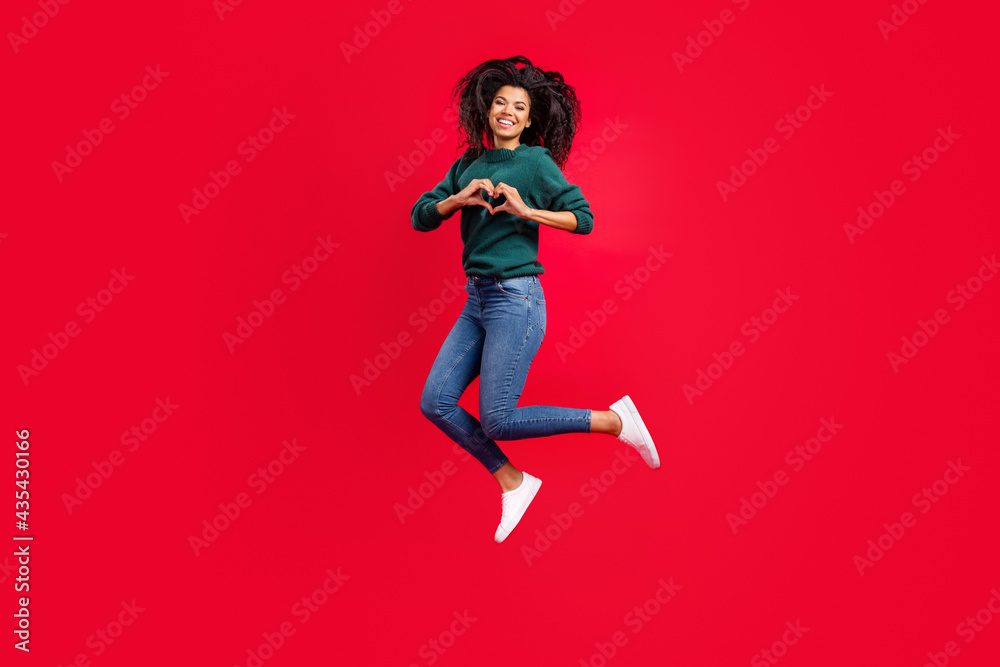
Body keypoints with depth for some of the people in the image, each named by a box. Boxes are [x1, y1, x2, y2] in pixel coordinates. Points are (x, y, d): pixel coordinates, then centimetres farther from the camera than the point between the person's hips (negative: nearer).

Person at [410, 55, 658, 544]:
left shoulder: (536, 163, -3)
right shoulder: (468, 165, 13)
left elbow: (584, 218, -7)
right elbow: (420, 217, 8)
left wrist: (525, 210, -17)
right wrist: (460, 198, -9)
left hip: (516, 299, -7)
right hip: (476, 301, 7)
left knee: (497, 421, -10)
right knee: (435, 402, 1)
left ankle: (613, 420, 5)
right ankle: (514, 484, 14)